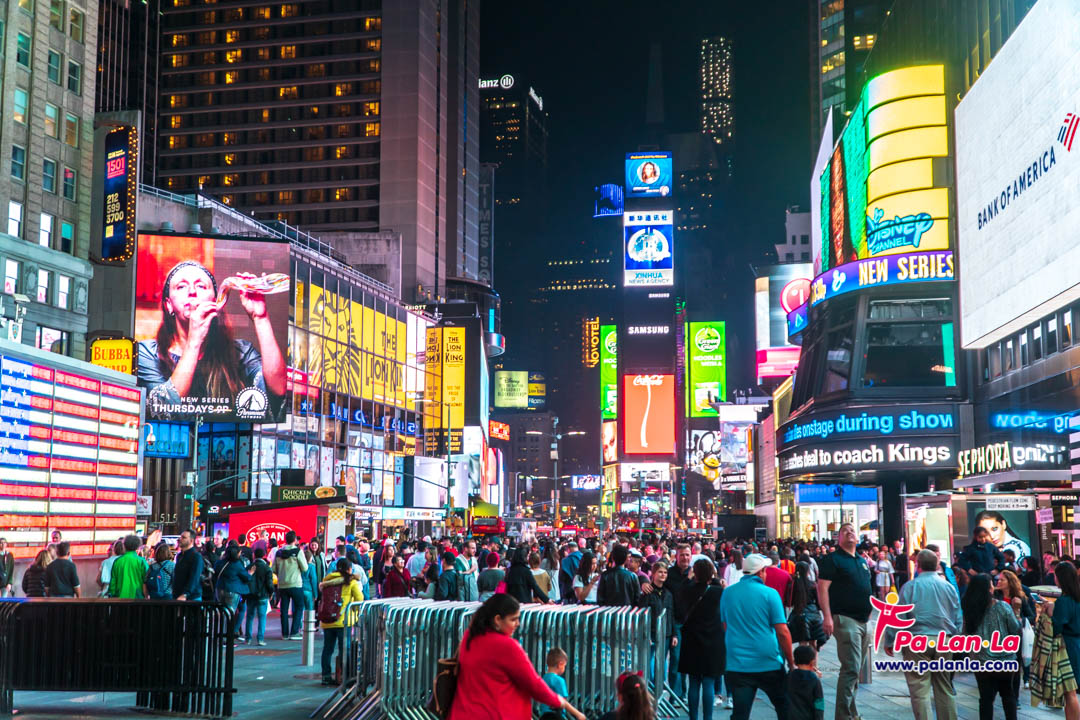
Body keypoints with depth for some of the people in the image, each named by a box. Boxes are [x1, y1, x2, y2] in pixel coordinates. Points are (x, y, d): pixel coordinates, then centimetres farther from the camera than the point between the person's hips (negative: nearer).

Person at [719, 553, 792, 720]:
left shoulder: (727, 593, 5)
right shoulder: (769, 594, -7)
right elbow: (782, 632, -10)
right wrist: (791, 661, 0)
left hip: (737, 664, 3)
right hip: (768, 663, -3)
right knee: (784, 707, 15)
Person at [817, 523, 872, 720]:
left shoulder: (862, 562, 19)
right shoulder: (832, 559, -6)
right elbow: (822, 587, -13)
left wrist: (870, 615, 20)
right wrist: (827, 616, -22)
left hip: (864, 621, 8)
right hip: (846, 620, -8)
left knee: (855, 669, 13)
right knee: (851, 669, -13)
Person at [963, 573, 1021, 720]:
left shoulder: (969, 609, -7)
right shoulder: (1003, 607, -12)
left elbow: (966, 634, -1)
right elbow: (1016, 630, -5)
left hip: (982, 662, 1)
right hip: (1005, 660, 0)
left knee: (986, 697, 8)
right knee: (1007, 694, 19)